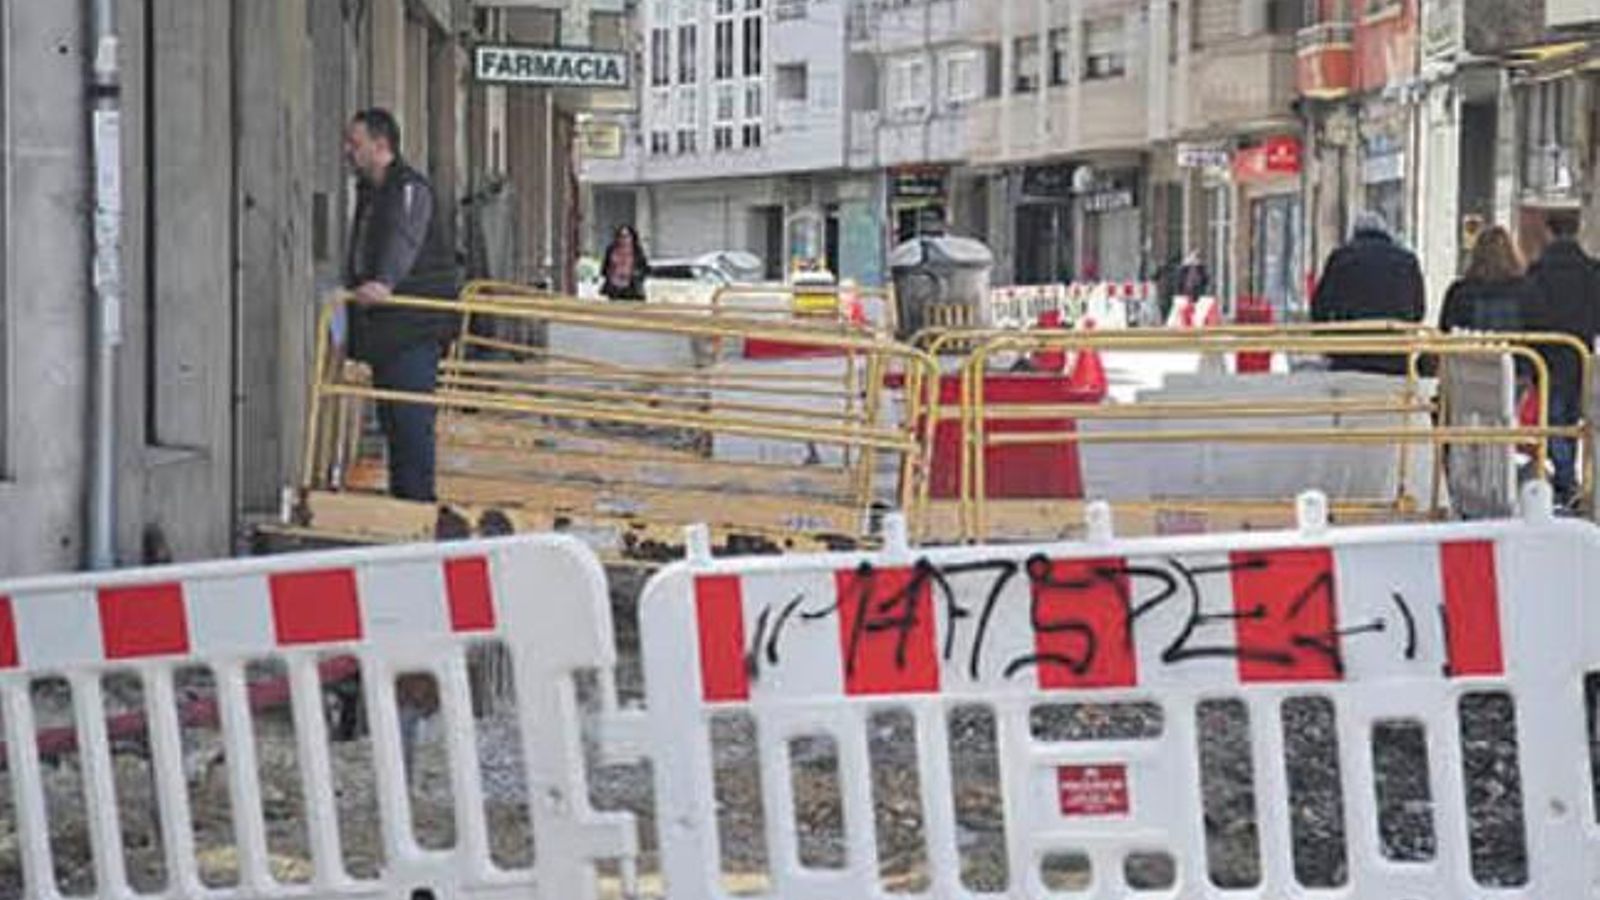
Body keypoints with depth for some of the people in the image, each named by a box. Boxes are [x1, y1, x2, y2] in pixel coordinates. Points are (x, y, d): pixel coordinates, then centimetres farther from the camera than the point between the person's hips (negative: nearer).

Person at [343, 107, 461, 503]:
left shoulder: (410, 188, -12)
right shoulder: (368, 192, 20)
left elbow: (404, 240, -30)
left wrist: (384, 283, -46)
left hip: (414, 325, -10)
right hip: (383, 326, 10)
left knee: (411, 415, -12)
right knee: (390, 415, 12)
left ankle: (419, 497, -12)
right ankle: (400, 495, 19)